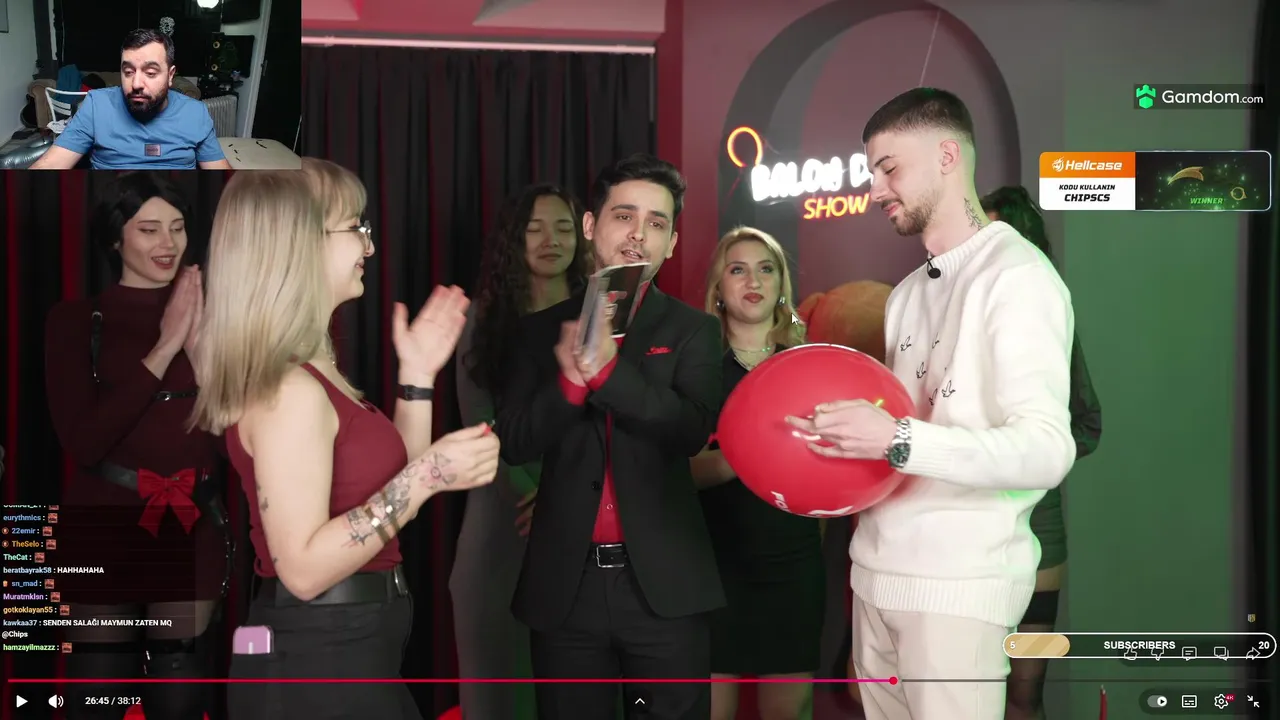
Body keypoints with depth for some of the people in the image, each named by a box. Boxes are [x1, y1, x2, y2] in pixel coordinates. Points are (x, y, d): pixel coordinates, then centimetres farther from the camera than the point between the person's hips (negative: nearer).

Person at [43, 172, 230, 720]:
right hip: (103, 530, -2)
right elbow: (83, 441, -14)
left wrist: (197, 342, -13)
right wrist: (164, 348, -15)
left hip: (193, 530, 2)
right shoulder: (76, 320, -3)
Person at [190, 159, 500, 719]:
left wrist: (417, 376, 11)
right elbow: (304, 568, -25)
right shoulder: (288, 388, -20)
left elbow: (381, 488, 15)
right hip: (315, 661, -10)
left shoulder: (310, 376, 10)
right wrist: (426, 476, -26)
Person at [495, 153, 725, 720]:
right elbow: (513, 444, -1)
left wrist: (606, 367, -25)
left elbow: (692, 432, -13)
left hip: (664, 584, -1)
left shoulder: (693, 331, 2)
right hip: (565, 584, 2)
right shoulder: (542, 330, 7)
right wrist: (569, 379, -18)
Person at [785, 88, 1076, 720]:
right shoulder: (908, 293, 17)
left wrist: (898, 441, -29)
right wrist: (847, 445, -1)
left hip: (957, 579, -7)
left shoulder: (1017, 276, -9)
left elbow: (1047, 450, -19)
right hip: (878, 561, 7)